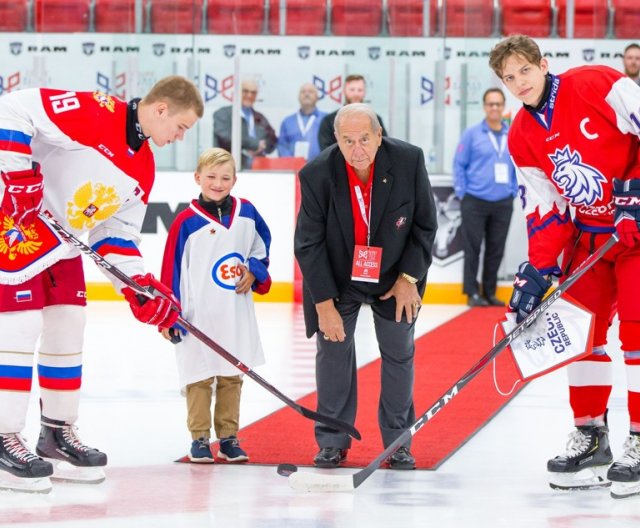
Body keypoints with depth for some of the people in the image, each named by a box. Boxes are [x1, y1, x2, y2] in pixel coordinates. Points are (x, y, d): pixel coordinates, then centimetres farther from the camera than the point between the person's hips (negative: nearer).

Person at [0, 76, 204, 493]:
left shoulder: (143, 168, 7)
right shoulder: (94, 114, -20)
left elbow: (117, 234, 11)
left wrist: (142, 288, -2)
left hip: (64, 241, 9)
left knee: (68, 328, 10)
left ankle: (58, 434, 21)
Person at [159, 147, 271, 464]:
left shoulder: (246, 213, 1)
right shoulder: (187, 222, -11)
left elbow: (261, 246, 18)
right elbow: (172, 271, -9)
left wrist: (254, 272, -1)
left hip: (237, 316, 4)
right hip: (198, 316, -4)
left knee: (232, 377, 10)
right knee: (199, 378, 3)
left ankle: (228, 437, 19)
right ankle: (200, 438, 12)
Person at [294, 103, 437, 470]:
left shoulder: (409, 160, -21)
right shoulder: (317, 175, -24)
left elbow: (425, 225, -8)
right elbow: (308, 245, -16)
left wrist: (409, 277, -10)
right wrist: (324, 303, -17)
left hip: (394, 276, 1)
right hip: (337, 278, -1)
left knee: (399, 352, 5)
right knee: (333, 350, -2)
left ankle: (398, 442, 17)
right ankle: (332, 441, 12)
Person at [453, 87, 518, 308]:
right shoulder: (472, 134, -2)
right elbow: (459, 165, 0)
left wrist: (513, 191, 7)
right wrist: (461, 193, -5)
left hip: (503, 204, 3)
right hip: (474, 201, -3)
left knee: (496, 250, 8)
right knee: (473, 248, 0)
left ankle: (490, 292, 17)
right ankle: (472, 292, 7)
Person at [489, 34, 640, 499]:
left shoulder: (598, 85, -15)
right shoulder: (522, 137, 4)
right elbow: (546, 210, 5)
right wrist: (537, 271, -4)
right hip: (589, 232, 7)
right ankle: (590, 435, 16)